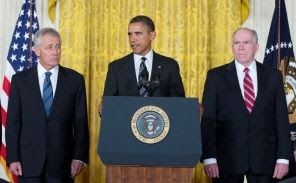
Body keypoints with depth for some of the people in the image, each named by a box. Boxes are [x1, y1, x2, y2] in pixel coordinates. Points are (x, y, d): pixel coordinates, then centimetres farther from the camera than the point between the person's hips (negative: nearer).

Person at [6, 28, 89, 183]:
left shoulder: (75, 80, 4)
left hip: (62, 161, 0)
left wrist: (79, 157, -4)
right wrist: (13, 158, -4)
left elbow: (80, 122, 3)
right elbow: (13, 122, 3)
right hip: (29, 161, 0)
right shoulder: (20, 80, 4)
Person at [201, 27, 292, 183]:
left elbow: (281, 118, 5)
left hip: (264, 158, 1)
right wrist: (209, 158, -10)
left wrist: (283, 158, -2)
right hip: (228, 157, -1)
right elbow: (208, 120, -1)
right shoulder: (216, 76, 3)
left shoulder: (273, 76, 7)